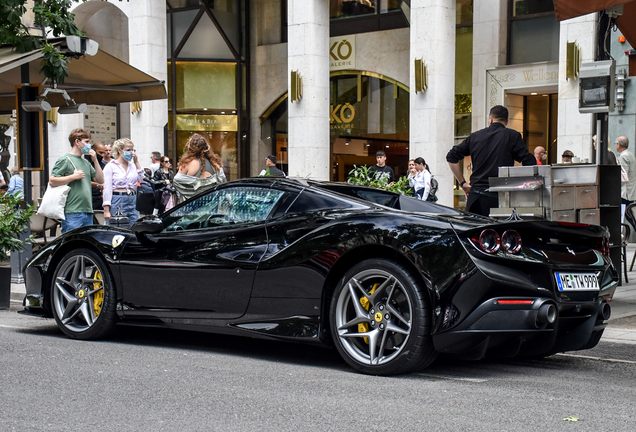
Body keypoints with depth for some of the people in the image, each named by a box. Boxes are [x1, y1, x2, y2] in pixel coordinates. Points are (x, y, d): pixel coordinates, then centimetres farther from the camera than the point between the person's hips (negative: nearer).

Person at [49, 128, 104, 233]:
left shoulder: (86, 162, 19)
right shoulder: (65, 160, -3)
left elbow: (100, 180, 18)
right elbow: (52, 181, -11)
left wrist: (95, 160, 10)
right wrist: (74, 176, -13)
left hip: (88, 212, 7)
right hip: (72, 213, -7)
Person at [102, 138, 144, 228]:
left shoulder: (133, 166, 15)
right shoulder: (111, 166, -1)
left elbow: (141, 180, 1)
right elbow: (107, 189, -6)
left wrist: (137, 162, 2)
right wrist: (106, 210, -13)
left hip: (133, 202, 5)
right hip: (117, 202, -5)